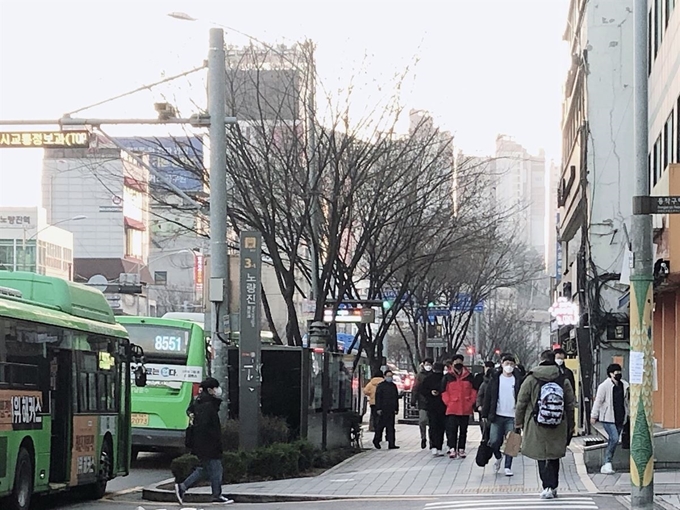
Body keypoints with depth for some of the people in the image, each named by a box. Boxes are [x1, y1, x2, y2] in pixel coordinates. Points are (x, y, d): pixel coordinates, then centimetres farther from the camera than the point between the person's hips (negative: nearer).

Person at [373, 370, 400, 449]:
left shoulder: (394, 386, 16)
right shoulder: (380, 386, -1)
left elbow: (396, 398, 21)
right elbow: (378, 398, -5)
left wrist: (396, 409, 15)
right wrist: (378, 409, -12)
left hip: (391, 410, 5)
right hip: (383, 410, -5)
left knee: (391, 427, 2)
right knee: (381, 425, -2)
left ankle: (391, 444, -1)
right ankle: (376, 441, 15)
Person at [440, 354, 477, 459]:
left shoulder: (469, 376, 7)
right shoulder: (448, 377, 3)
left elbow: (474, 391, 11)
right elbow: (444, 391, 4)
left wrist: (471, 403, 2)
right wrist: (448, 403, -5)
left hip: (466, 409, 2)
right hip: (452, 409, -2)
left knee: (463, 430, 8)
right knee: (452, 429, -9)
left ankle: (461, 449, 15)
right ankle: (452, 449, -9)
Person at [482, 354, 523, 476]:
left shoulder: (518, 380, 2)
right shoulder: (495, 380, 4)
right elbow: (488, 397, 5)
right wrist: (485, 414, 2)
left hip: (512, 417, -1)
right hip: (497, 416, 1)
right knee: (494, 441, -2)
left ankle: (508, 467, 6)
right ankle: (498, 458, 27)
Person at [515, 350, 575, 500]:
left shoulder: (531, 379, -4)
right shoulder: (564, 381, 2)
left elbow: (521, 403, 0)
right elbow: (570, 406, 7)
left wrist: (518, 422, 11)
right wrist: (570, 426, 17)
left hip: (537, 427, -2)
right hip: (558, 428, 2)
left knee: (542, 458, 2)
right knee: (554, 457, 14)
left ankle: (548, 487, -9)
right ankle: (553, 487, 18)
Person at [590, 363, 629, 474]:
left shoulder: (624, 385, 9)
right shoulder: (604, 386, -8)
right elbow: (598, 401, -7)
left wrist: (627, 414, 21)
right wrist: (594, 415, -8)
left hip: (620, 418, 6)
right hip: (608, 418, -6)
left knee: (613, 441, 7)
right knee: (614, 438, -18)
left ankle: (606, 465, 14)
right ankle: (607, 463, -9)